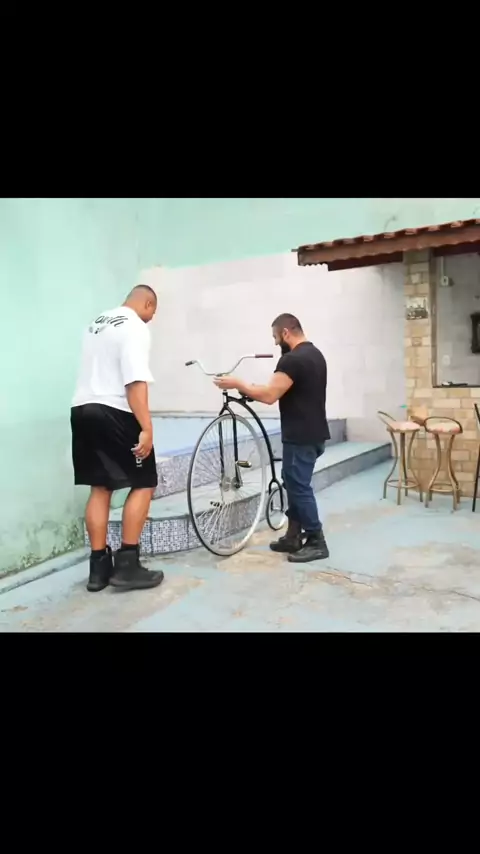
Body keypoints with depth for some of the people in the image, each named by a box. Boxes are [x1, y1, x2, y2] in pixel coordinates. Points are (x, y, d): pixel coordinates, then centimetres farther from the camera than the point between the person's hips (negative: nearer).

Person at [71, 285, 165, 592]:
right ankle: (127, 564, 0)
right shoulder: (135, 327, -9)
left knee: (100, 488, 11)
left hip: (82, 409, 9)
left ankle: (99, 566, 13)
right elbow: (135, 381, -20)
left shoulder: (97, 323, 20)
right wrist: (147, 427, -24)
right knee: (144, 484, 2)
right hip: (114, 413, -8)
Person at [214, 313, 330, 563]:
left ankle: (317, 542, 7)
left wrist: (237, 384, -12)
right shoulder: (314, 354, 14)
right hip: (312, 433, 11)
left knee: (299, 487, -2)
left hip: (301, 437, -10)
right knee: (295, 483, 16)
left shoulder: (292, 359, -19)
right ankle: (293, 537, 23)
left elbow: (269, 396, -24)